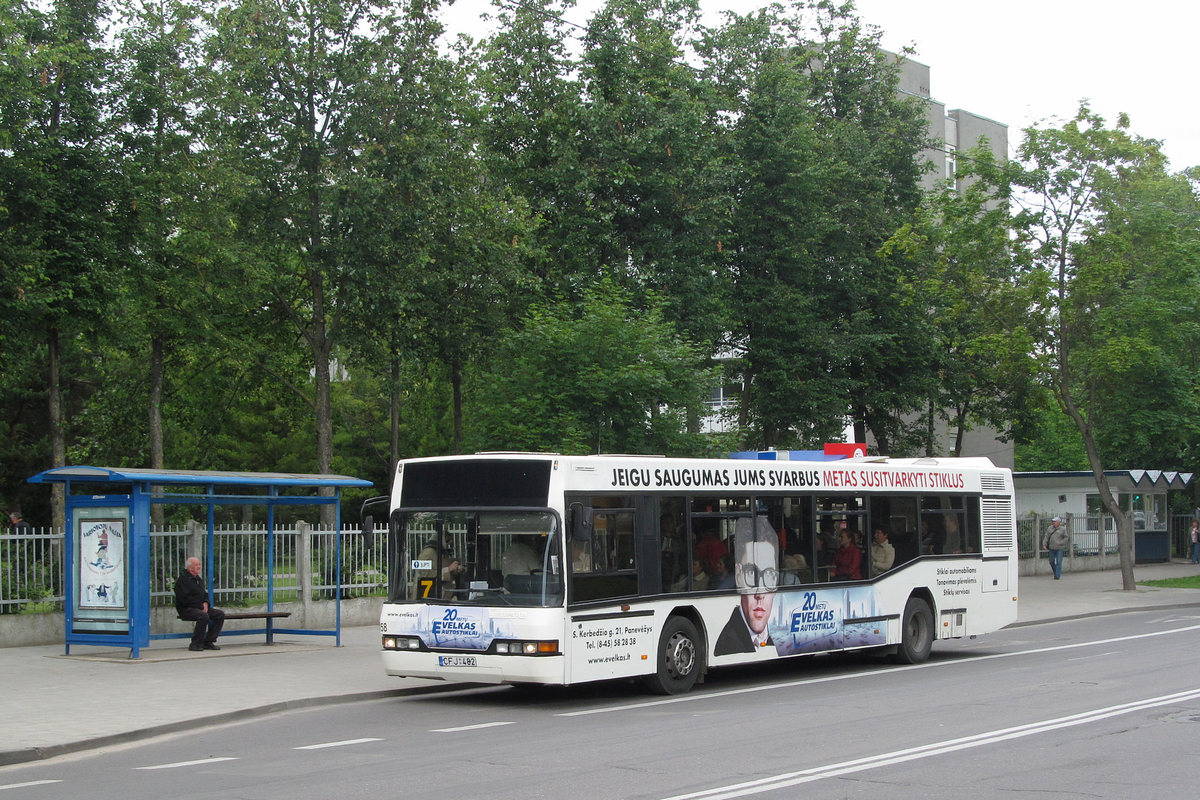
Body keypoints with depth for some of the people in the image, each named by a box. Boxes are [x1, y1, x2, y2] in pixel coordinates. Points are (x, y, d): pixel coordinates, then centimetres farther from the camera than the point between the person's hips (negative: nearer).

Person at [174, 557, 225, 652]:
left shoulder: (199, 579, 19)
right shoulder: (182, 579, -9)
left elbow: (205, 594, 26)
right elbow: (184, 599, -17)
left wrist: (205, 603, 1)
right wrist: (201, 606, -17)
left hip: (201, 607, 9)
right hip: (186, 609, -9)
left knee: (220, 614, -7)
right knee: (204, 616, -35)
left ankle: (208, 642, -5)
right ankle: (195, 644, -25)